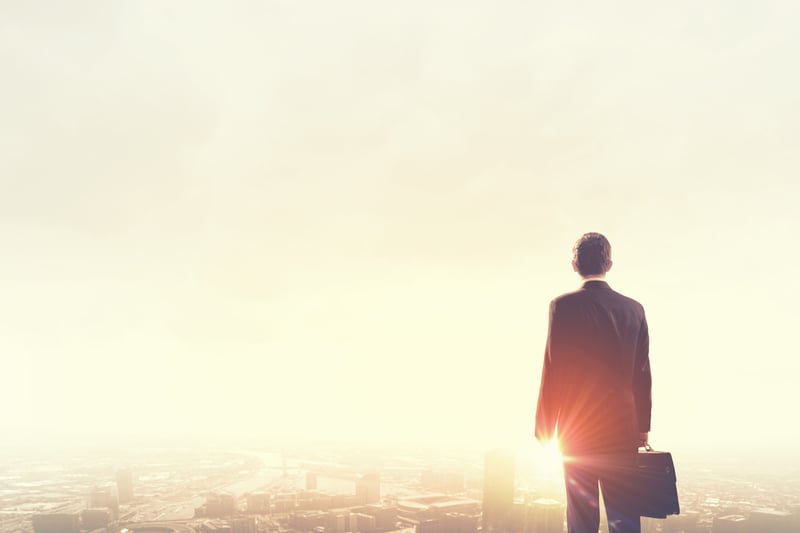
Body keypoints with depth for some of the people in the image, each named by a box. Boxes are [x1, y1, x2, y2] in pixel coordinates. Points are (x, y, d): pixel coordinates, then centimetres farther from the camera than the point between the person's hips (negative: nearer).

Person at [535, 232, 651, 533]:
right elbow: (642, 373, 8)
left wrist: (544, 430, -1)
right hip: (623, 430, 3)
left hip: (577, 429, -3)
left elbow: (553, 370, -8)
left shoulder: (563, 306, -7)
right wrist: (643, 426, 16)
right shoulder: (633, 309, 4)